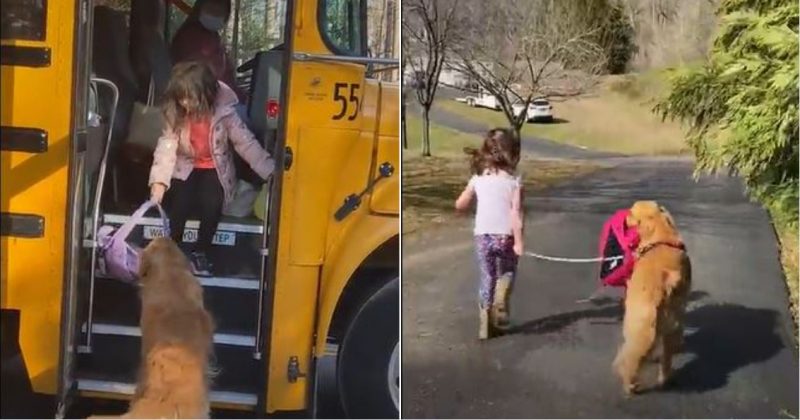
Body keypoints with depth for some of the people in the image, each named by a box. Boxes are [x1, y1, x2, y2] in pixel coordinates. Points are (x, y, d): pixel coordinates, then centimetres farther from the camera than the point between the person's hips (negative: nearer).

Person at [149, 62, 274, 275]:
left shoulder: (224, 112, -20)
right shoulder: (175, 114, -14)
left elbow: (247, 143, -18)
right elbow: (166, 145, -21)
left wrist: (271, 172, -25)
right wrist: (159, 181, -32)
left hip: (215, 169, -1)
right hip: (186, 168, 1)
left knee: (212, 202, -27)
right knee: (180, 201, -25)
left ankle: (201, 252, -4)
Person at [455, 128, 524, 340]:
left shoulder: (478, 179, 1)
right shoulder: (514, 181, -8)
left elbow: (460, 205, 9)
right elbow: (516, 212, -14)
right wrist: (519, 241, -13)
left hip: (482, 236, 2)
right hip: (505, 236, -2)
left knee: (487, 278, 13)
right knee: (507, 273, 22)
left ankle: (485, 325, 14)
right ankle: (500, 301, -6)